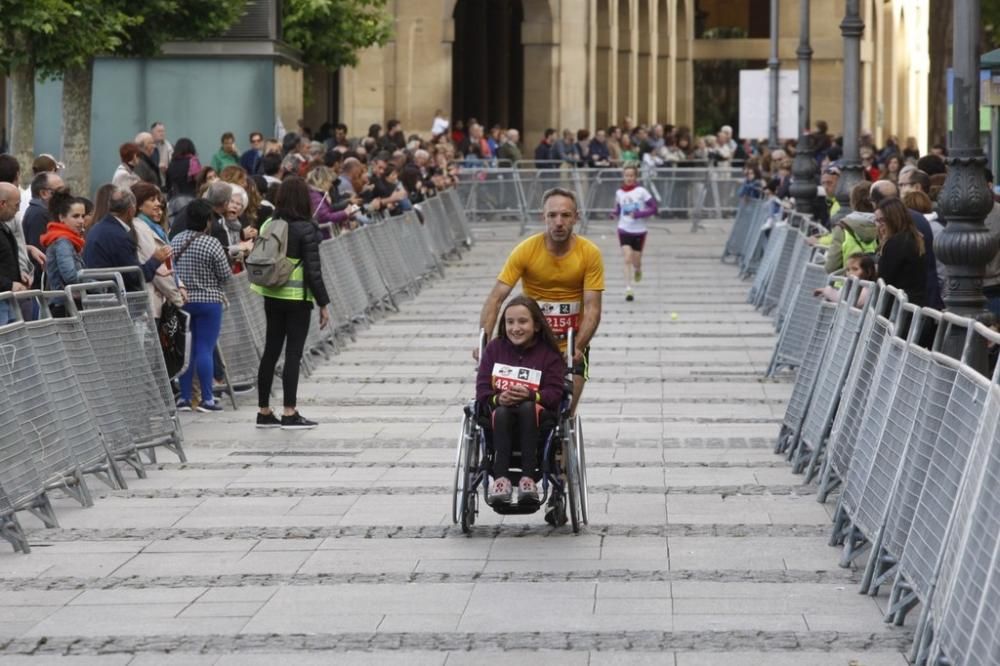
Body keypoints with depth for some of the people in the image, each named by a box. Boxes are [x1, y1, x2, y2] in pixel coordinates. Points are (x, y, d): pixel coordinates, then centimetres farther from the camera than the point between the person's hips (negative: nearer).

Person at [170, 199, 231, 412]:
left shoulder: (176, 241, 2)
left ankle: (184, 397, 11)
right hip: (207, 301, -5)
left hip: (182, 301, 5)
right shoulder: (211, 244, -15)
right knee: (205, 349, -2)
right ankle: (207, 398, -1)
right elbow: (225, 275, -9)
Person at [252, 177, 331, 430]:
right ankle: (289, 413, -2)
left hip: (272, 295, 5)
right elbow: (313, 270, -14)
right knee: (293, 353, -2)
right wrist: (323, 304, -8)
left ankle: (264, 411, 14)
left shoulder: (269, 226, 3)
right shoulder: (306, 229, -13)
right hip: (298, 297, -5)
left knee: (270, 351, 11)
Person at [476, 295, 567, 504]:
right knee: (501, 412, -35)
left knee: (528, 408, -36)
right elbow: (482, 389, 3)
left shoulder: (548, 354, 5)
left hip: (536, 419, -1)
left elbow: (554, 393, -6)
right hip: (501, 418, 1)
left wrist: (530, 396, -28)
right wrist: (497, 399, -21)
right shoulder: (494, 349, 11)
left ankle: (528, 477, -40)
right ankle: (501, 478, -41)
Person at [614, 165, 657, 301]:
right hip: (624, 230, 1)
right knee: (627, 260, -13)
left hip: (639, 231, -1)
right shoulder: (619, 193, 2)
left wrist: (638, 214, -21)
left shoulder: (641, 191, -9)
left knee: (636, 261, 10)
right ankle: (628, 290, -14)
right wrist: (615, 213, -6)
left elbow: (653, 208, -8)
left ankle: (638, 270, 47)